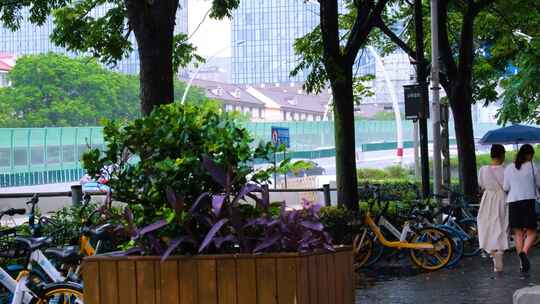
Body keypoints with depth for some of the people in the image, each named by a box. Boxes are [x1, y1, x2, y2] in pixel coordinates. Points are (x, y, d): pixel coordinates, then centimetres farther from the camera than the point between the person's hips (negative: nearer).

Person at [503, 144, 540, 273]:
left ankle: (522, 263, 8)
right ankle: (524, 252, -25)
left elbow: (505, 187, 4)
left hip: (513, 202, 3)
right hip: (528, 201, -3)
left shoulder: (509, 168, 5)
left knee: (518, 233, 10)